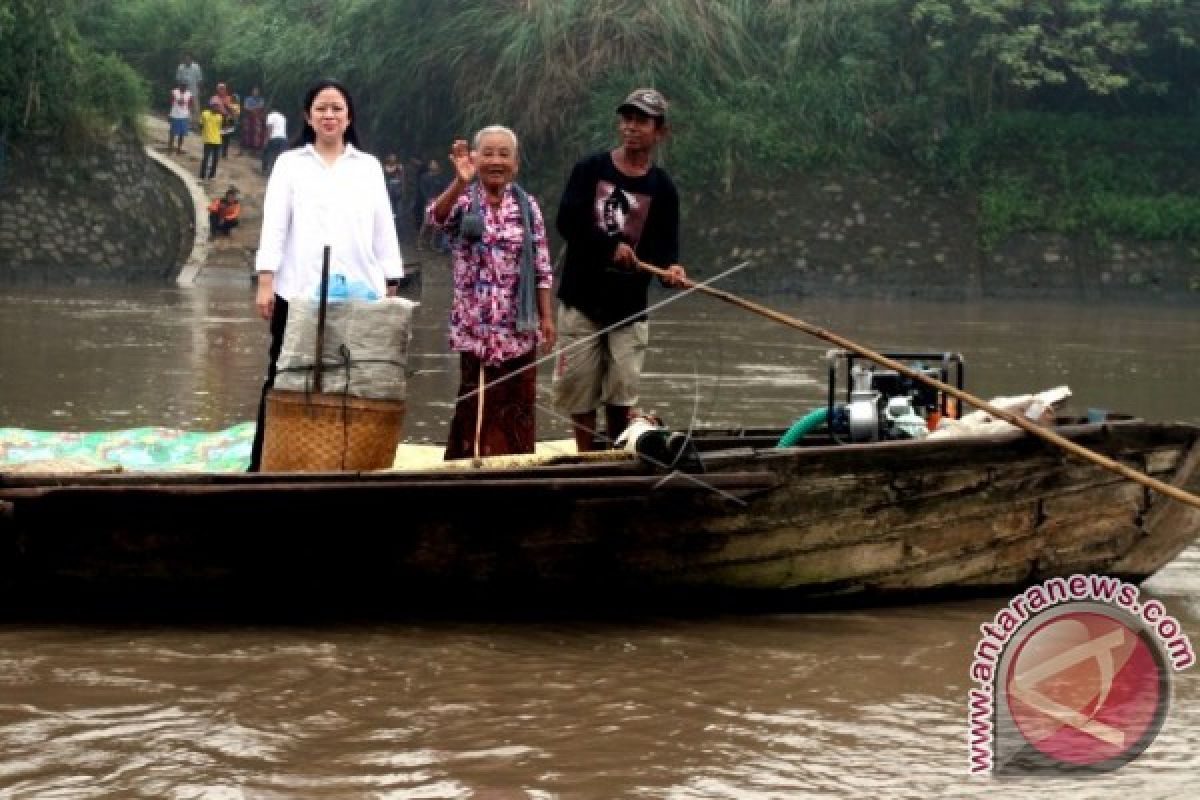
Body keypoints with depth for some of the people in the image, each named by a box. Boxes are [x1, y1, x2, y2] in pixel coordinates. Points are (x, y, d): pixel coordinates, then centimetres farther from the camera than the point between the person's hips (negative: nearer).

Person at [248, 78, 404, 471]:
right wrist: (265, 281, -7)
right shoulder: (289, 163, 10)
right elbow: (274, 224, 3)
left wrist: (390, 288, 6)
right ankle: (262, 464, 3)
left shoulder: (369, 166, 15)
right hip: (299, 291, -1)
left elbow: (384, 229, 13)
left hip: (358, 292, 1)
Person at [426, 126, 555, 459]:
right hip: (475, 323, -3)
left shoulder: (527, 206, 6)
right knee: (478, 404, -2)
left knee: (517, 405, 7)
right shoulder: (463, 200, -3)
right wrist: (461, 182, -44)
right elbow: (435, 218, -26)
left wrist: (547, 317, 2)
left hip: (519, 324, 3)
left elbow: (542, 268, 8)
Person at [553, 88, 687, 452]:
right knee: (579, 391, 3)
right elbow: (567, 221, -10)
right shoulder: (590, 169, 0)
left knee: (621, 395, -4)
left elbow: (666, 246, -1)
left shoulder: (662, 188, 2)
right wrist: (611, 246, -21)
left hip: (629, 309, 0)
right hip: (581, 301, 0)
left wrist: (671, 269, -23)